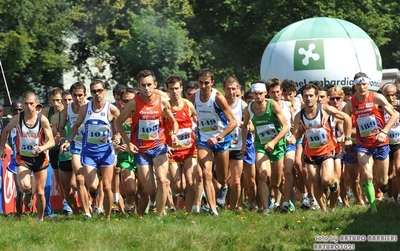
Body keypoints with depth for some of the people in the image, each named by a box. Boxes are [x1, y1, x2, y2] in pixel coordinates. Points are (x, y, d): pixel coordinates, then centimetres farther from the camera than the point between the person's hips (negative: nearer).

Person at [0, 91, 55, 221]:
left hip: (40, 158, 0)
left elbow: (52, 141, -14)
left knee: (40, 193, 7)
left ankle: (40, 219, 27)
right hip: (23, 158, 0)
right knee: (25, 186, -26)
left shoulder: (42, 120, -13)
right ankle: (28, 196, 10)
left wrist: (42, 148, -33)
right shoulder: (17, 119, -9)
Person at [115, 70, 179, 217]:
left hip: (159, 146, 1)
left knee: (162, 181, -19)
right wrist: (128, 143, -7)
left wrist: (174, 134, -9)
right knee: (150, 190, -2)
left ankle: (159, 216, -11)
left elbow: (173, 121, 12)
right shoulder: (134, 103, -9)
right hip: (141, 150, -1)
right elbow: (119, 122, 1)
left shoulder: (162, 101, -3)